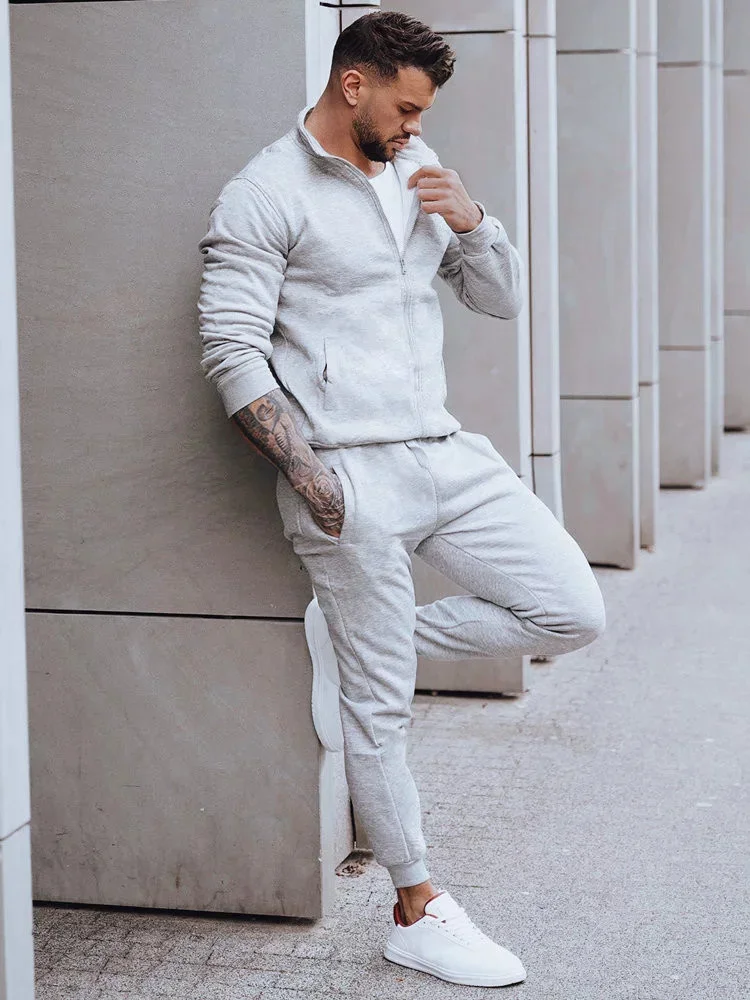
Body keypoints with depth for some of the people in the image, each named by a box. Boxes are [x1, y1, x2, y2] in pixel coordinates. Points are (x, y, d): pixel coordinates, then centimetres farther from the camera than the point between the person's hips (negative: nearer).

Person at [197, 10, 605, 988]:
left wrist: (471, 220, -4)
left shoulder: (418, 169, 14)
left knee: (573, 612, 0)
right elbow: (232, 351, -11)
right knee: (379, 709, 1)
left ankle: (367, 638, 12)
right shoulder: (265, 196, -6)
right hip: (351, 476, -7)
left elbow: (503, 298, 16)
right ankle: (419, 914, 17)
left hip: (446, 451, 7)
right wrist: (309, 479, -16)